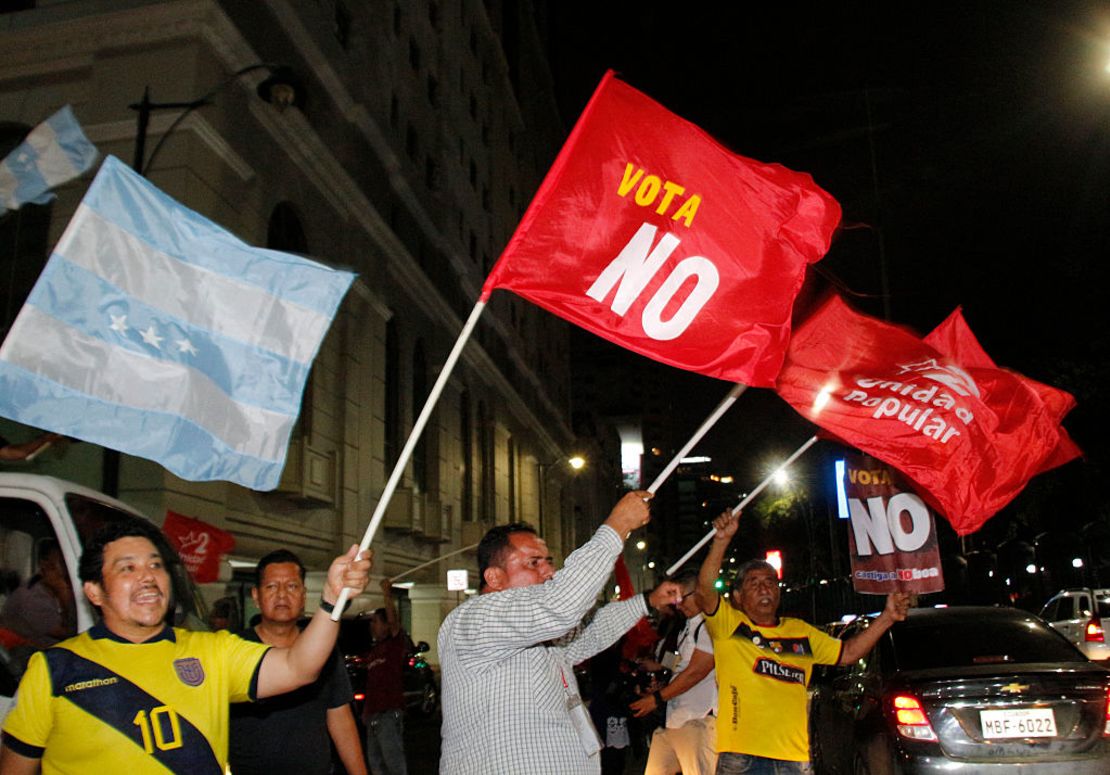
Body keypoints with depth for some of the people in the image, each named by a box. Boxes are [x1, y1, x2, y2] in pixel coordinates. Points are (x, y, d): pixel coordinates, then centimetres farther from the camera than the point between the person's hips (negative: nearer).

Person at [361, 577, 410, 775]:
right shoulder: (373, 650, 20)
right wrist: (365, 711, 17)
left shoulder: (396, 643, -3)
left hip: (389, 712, -9)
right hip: (373, 713, 9)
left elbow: (394, 620, -22)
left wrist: (387, 595, -32)